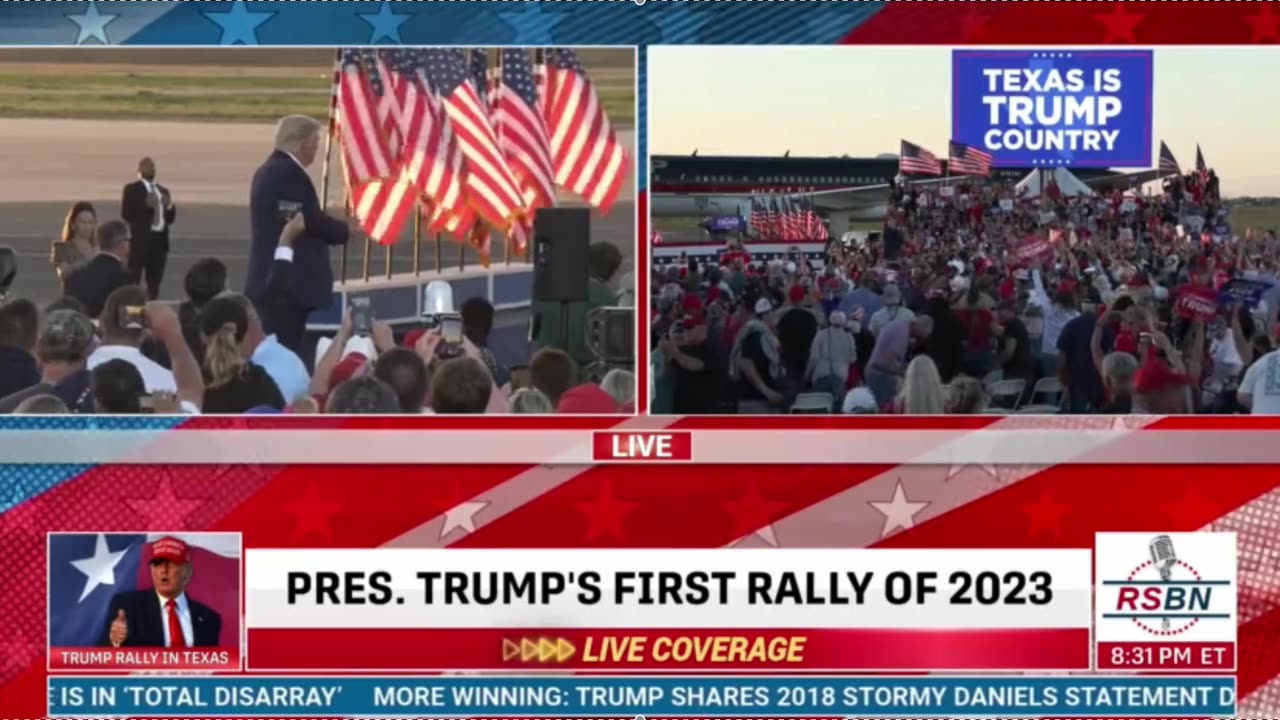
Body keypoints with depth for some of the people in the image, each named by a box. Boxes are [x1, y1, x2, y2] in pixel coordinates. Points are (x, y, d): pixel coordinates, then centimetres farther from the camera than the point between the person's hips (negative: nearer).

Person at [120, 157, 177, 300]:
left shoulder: (163, 191, 19)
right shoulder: (131, 189, 2)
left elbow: (171, 218, 18)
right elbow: (125, 214, -8)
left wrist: (169, 206, -3)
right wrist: (145, 205, -17)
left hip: (160, 239, 6)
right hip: (140, 239, -6)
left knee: (155, 280, 7)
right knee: (133, 279, -9)